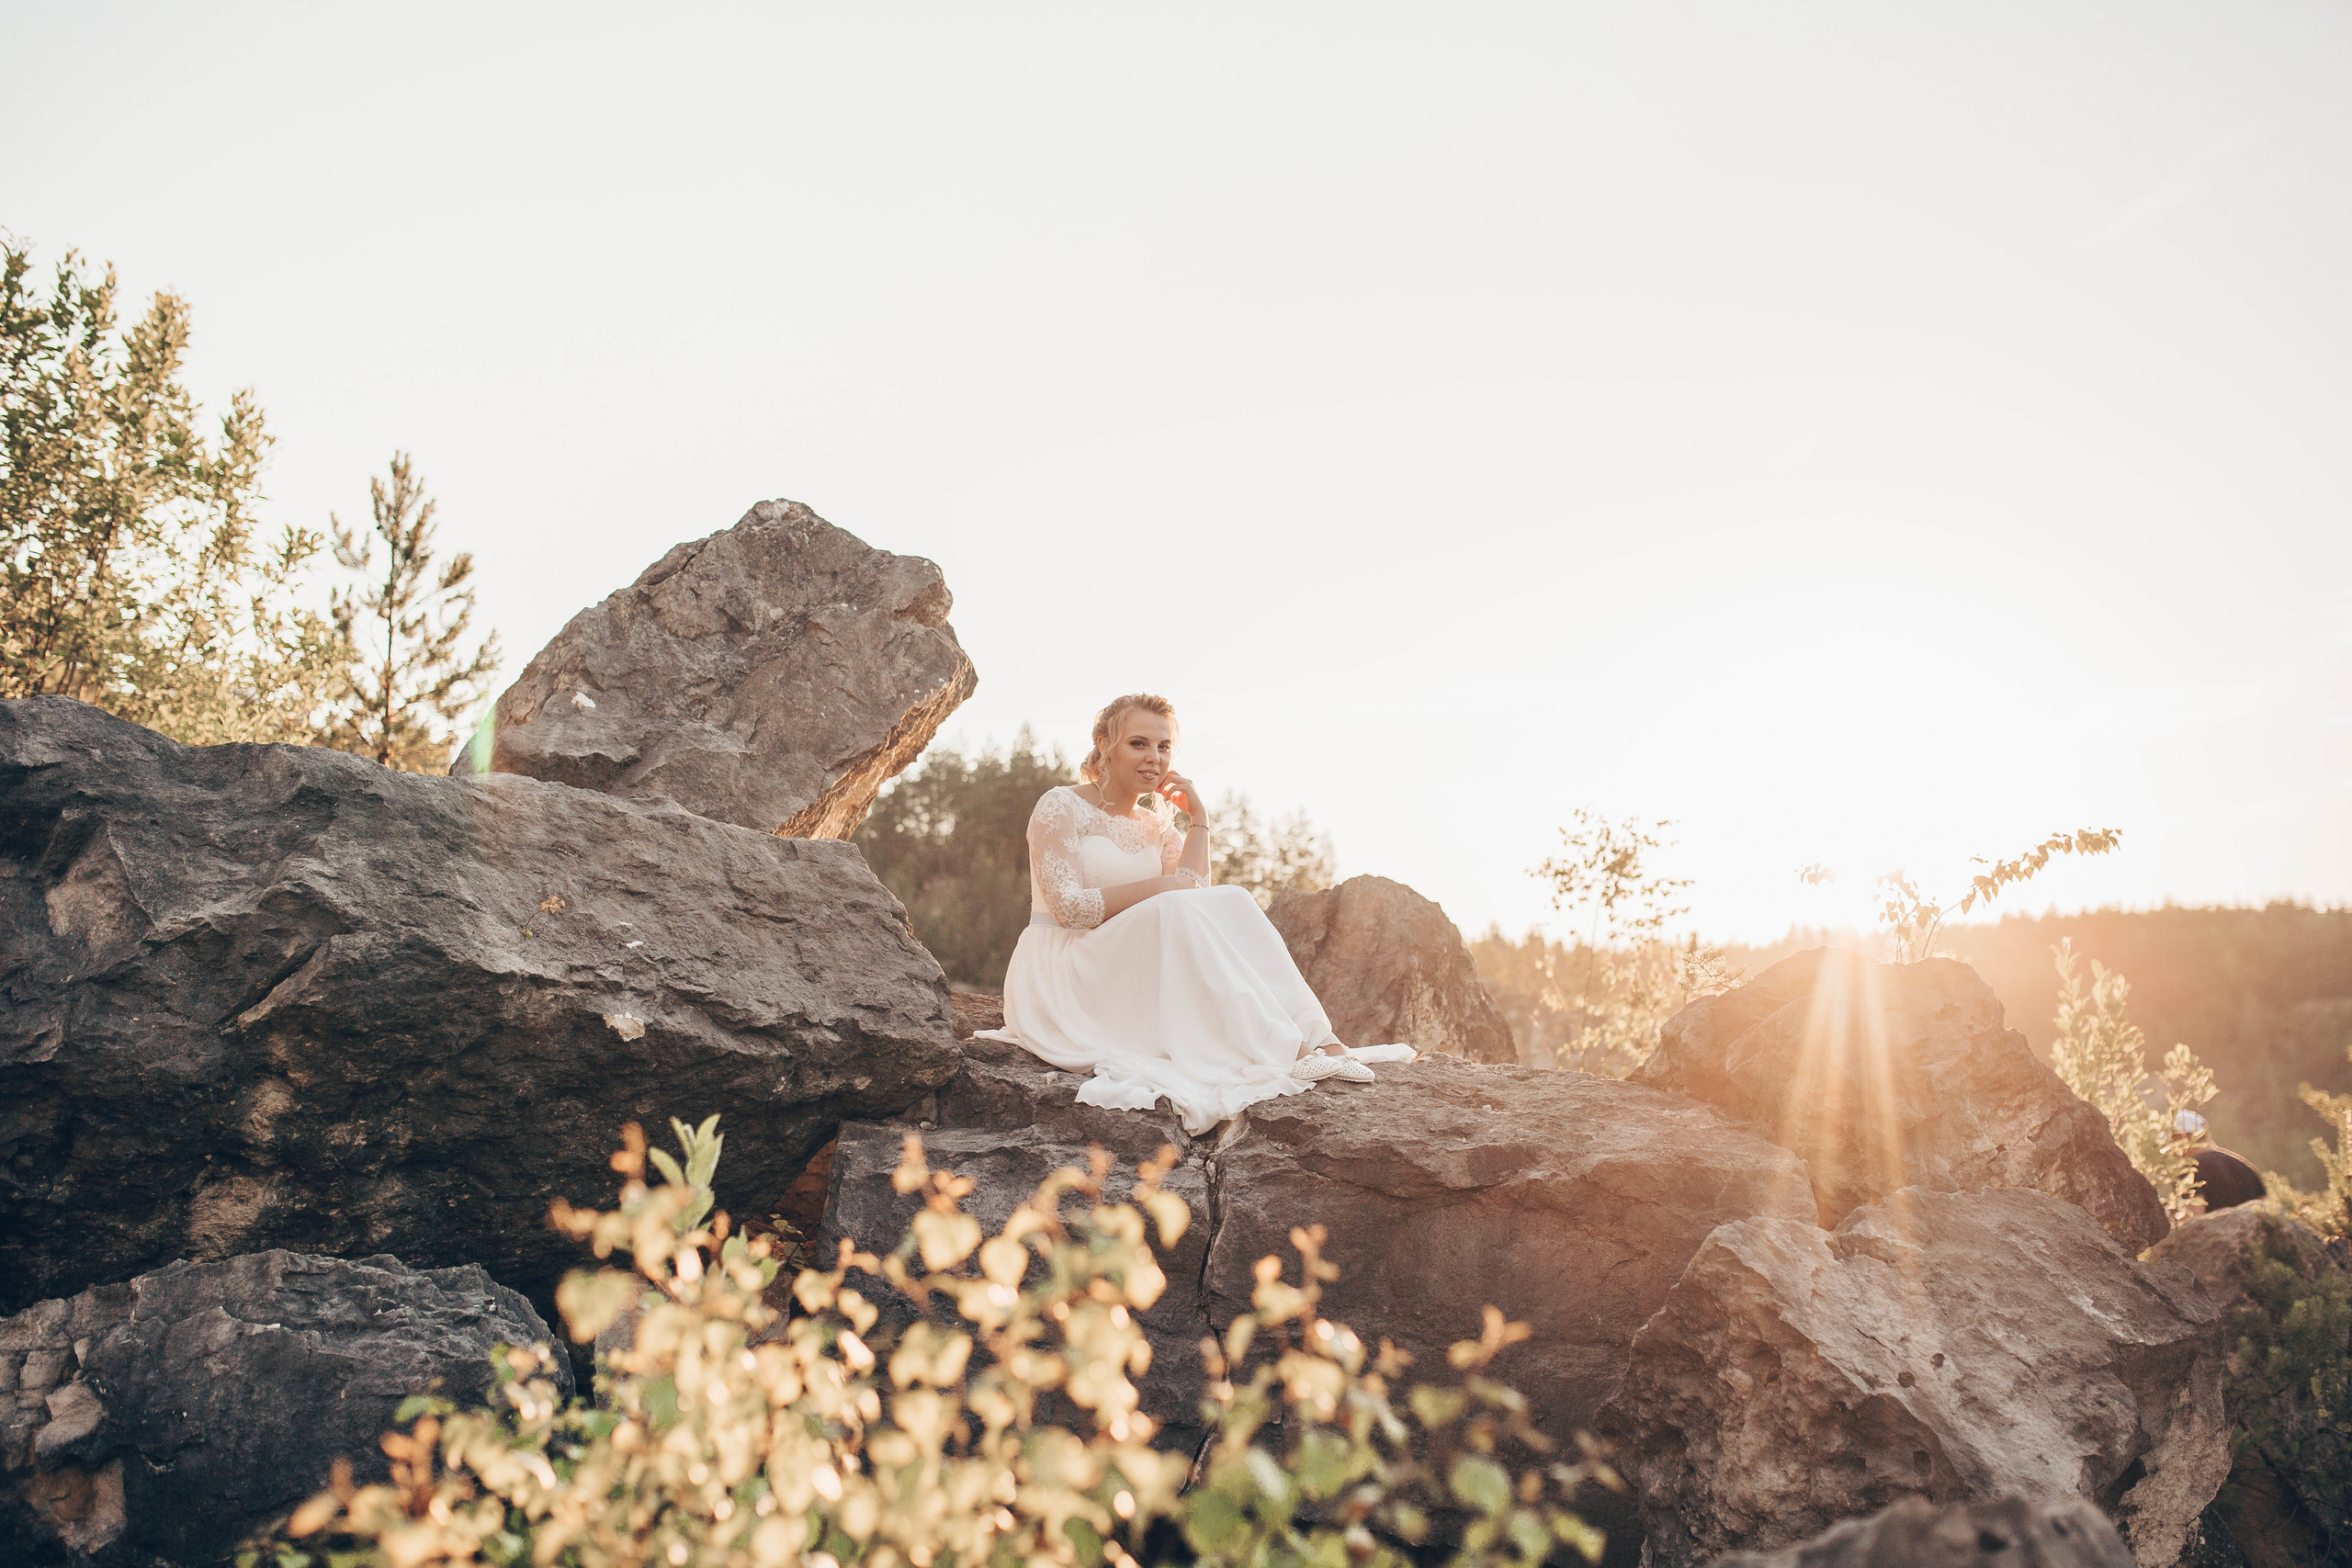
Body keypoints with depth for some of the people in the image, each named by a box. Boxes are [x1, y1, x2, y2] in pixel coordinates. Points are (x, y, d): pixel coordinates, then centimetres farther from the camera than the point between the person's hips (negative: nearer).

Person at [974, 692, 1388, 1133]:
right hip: (1062, 977, -6)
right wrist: (1156, 890, -15)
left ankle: (1316, 1039, -33)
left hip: (1139, 977, 6)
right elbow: (1068, 907, -14)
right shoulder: (1061, 807, -2)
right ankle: (1284, 1052, -38)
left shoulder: (1159, 828, 17)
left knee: (1231, 902, -18)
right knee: (1174, 911, -31)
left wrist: (1199, 817, -1)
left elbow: (1193, 893, -3)